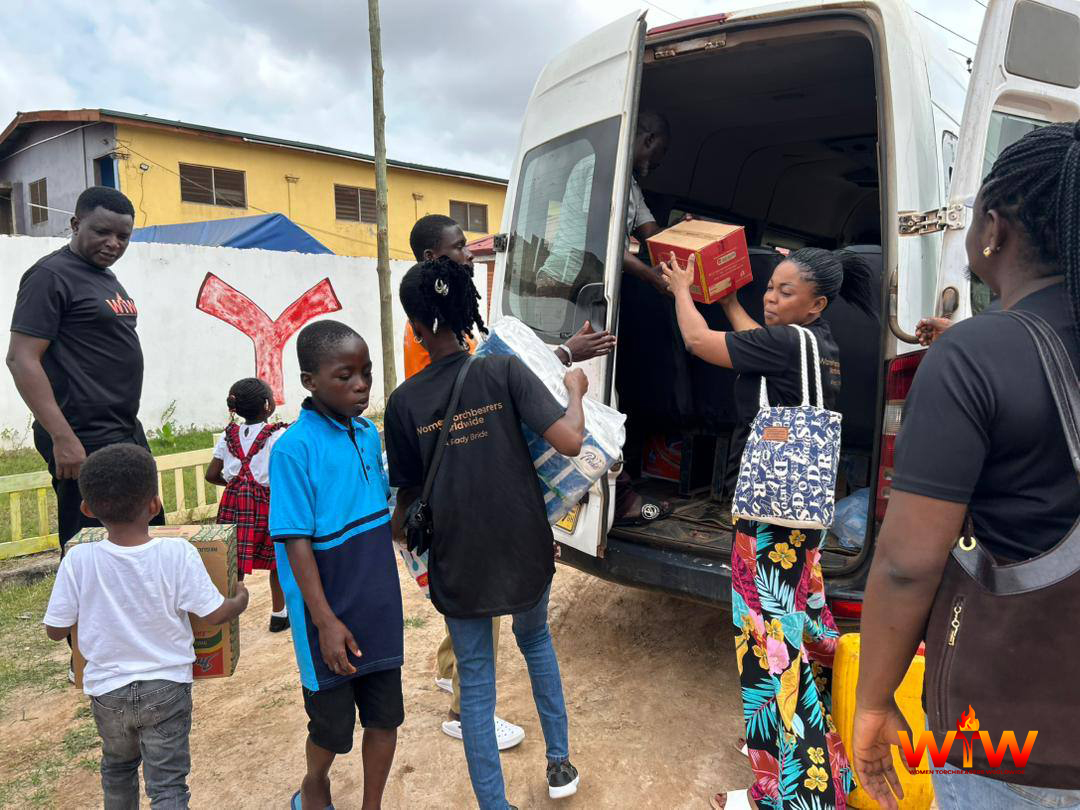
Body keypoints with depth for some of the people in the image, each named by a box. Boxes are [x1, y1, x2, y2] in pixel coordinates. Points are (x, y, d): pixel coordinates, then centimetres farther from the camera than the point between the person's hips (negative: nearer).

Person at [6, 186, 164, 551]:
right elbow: (21, 359, -15)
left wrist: (129, 424, 18)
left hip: (126, 432, 9)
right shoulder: (51, 275, -9)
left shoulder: (107, 278, 17)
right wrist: (62, 438, -21)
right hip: (84, 440, -9)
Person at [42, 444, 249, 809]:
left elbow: (56, 630, -6)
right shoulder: (178, 553, -20)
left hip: (107, 690, 2)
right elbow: (215, 614, -14)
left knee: (117, 768, 28)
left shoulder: (77, 560, -16)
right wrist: (241, 597, 6)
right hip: (166, 687, -2)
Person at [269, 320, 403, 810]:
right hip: (331, 612, -5)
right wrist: (325, 621, -18)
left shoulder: (368, 433, 1)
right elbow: (296, 542, -18)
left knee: (385, 714, 14)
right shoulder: (295, 448, -18)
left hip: (379, 605, 5)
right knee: (332, 723, 15)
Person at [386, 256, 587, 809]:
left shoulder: (404, 401, -8)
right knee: (535, 638, 29)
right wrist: (575, 389, 0)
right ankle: (560, 764, 39)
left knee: (475, 682, 16)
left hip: (458, 561, -1)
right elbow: (570, 441, -21)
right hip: (525, 552, 1)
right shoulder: (504, 370, -13)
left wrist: (396, 526, 23)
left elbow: (409, 493, 0)